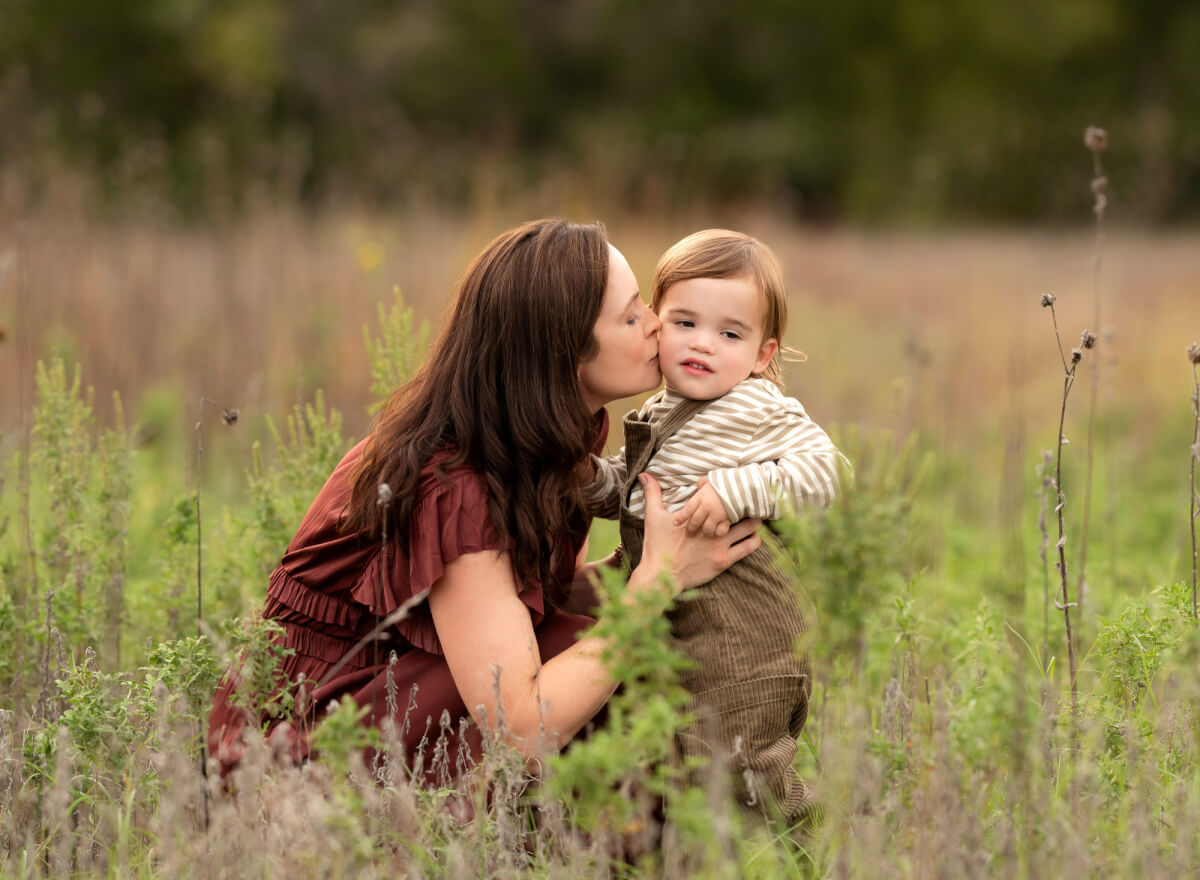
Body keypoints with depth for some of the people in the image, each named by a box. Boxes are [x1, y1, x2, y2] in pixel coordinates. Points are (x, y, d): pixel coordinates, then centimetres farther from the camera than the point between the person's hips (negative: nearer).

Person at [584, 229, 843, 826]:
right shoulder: (656, 416, 13)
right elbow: (625, 493, 23)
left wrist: (736, 489, -27)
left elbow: (820, 469, -18)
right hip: (667, 620, 8)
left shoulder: (760, 410, -9)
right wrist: (593, 477, 2)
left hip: (738, 636, -8)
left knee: (730, 768, -8)